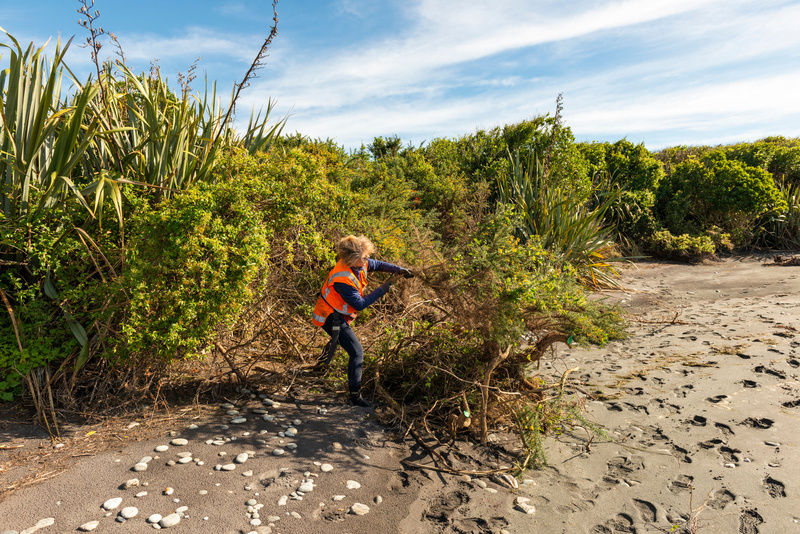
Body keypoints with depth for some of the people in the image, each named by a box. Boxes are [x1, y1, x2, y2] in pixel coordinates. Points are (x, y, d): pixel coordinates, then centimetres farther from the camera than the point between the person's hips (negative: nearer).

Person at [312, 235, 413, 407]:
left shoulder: (358, 264, -11)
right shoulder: (342, 279, -36)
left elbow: (377, 265, 9)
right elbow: (360, 304, -31)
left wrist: (399, 269, -3)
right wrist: (384, 288, -30)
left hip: (338, 313, 10)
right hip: (331, 317, -10)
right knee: (356, 352, -13)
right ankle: (355, 397, -6)